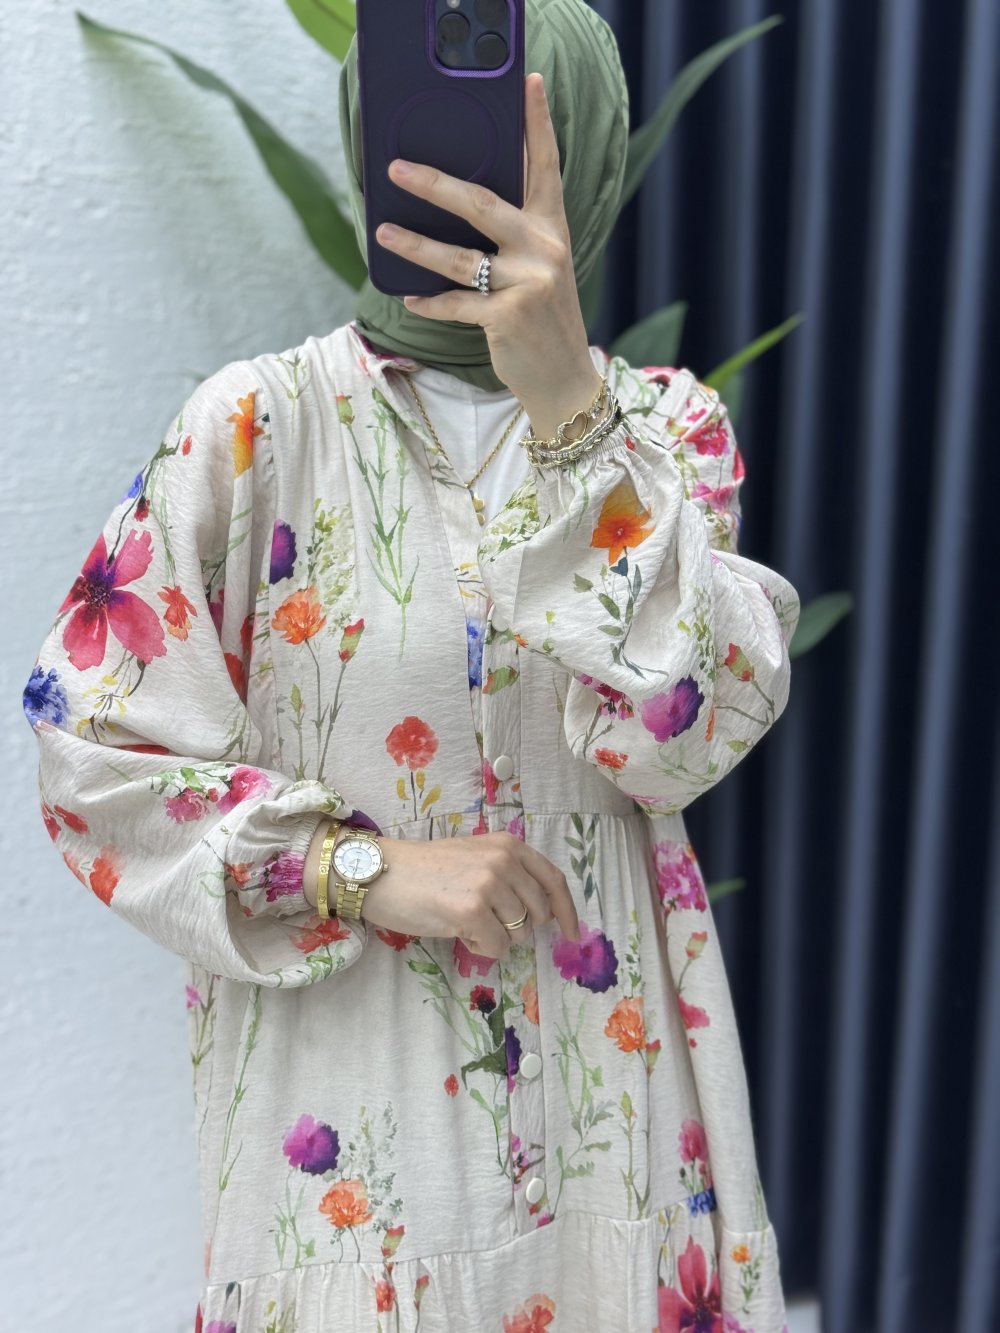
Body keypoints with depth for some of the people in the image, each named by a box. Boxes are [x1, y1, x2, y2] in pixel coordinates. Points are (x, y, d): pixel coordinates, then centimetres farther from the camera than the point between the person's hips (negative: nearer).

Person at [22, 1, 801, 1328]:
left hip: (606, 1079, 2)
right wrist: (365, 870, -17)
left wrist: (567, 401, -26)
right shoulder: (261, 423, -6)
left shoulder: (666, 425, -1)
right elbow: (96, 754, -7)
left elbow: (686, 731, -17)